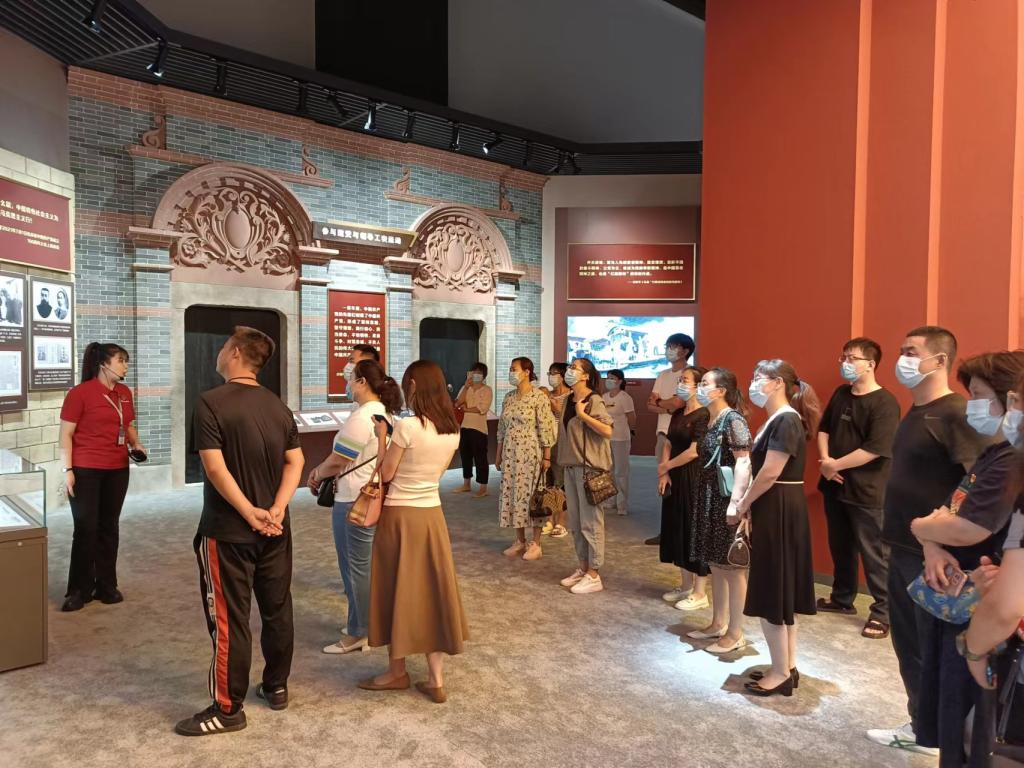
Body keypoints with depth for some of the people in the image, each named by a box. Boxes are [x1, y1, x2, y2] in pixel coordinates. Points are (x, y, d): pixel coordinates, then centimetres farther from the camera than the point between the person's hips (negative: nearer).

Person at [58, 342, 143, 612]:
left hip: (117, 470, 5)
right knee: (85, 529, 0)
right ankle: (78, 590, 14)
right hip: (85, 470, -5)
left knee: (109, 528, 11)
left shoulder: (124, 393, 9)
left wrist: (136, 444, 1)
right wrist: (68, 470, -13)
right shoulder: (80, 393, -9)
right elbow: (66, 434, -9)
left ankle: (106, 585, 21)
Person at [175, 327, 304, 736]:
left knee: (229, 619, 4)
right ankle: (276, 686, 30)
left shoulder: (211, 402, -14)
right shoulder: (278, 405, 5)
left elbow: (215, 467, -20)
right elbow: (295, 461, 2)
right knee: (277, 610, 15)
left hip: (228, 531, -6)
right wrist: (276, 510, -7)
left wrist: (250, 514, -16)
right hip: (275, 530, 6)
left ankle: (228, 709, 14)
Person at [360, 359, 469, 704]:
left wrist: (382, 437, 2)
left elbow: (386, 474, -11)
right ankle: (436, 680, 17)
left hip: (401, 516, -6)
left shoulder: (407, 426, -19)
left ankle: (397, 671, 27)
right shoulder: (452, 430, 1)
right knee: (431, 589, 12)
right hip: (432, 515, 6)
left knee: (398, 591, 10)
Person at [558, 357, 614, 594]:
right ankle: (583, 568, 25)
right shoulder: (569, 400, 12)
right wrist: (558, 411, 12)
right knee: (575, 522, 13)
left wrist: (582, 414, -21)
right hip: (571, 466, 8)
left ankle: (594, 576, 7)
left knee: (590, 522, -2)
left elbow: (608, 431, -24)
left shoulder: (593, 400, -12)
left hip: (590, 467, -8)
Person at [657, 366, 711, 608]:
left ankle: (700, 592, 8)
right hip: (675, 479, 8)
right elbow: (668, 445, 9)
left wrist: (665, 466, -8)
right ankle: (686, 585, 25)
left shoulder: (703, 415, -13)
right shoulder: (678, 414, 12)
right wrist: (664, 474, -4)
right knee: (678, 529, 12)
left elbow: (694, 452, -18)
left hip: (694, 479, -8)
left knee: (695, 529, -2)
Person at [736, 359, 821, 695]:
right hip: (775, 511, 10)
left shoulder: (786, 420, -18)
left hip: (779, 513, -10)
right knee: (780, 591, 15)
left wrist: (743, 504, -9)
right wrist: (750, 504, 2)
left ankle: (781, 672, 12)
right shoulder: (776, 420, 13)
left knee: (771, 593, 0)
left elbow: (770, 473, -22)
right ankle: (788, 667, 26)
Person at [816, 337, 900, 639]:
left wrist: (835, 465, -15)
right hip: (835, 487, 7)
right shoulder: (840, 393, 8)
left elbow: (875, 449, -22)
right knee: (840, 547, 19)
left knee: (873, 554, 3)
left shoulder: (884, 403, -15)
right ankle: (842, 598, 34)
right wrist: (825, 460, -5)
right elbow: (824, 429, 13)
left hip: (867, 492, -7)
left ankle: (882, 613, 15)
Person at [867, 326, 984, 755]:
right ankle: (922, 726, 34)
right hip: (903, 548, 8)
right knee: (907, 641, 18)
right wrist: (896, 533, 11)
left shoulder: (955, 413, -17)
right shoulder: (915, 413, 10)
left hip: (932, 555, -8)